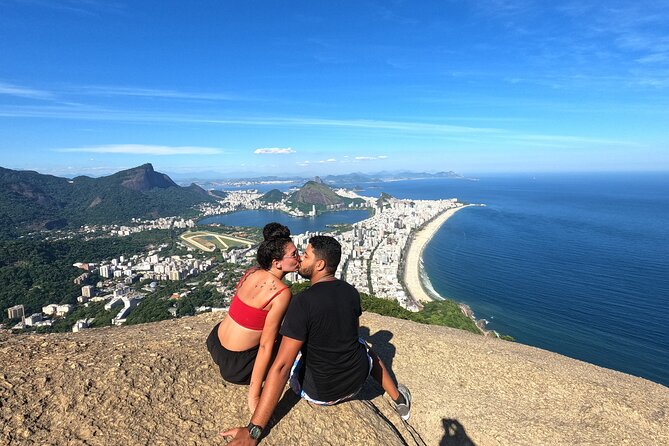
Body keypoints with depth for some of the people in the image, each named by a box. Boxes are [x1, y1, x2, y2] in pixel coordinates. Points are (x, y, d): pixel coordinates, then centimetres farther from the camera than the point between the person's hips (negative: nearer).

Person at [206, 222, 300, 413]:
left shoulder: (251, 272, -4)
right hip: (235, 366, -7)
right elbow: (266, 346, -23)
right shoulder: (282, 293, -24)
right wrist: (254, 396, -17)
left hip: (215, 342, 7)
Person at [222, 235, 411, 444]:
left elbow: (281, 366, -29)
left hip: (319, 392, -4)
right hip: (356, 382, 5)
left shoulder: (303, 301, -27)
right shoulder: (351, 292, -8)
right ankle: (398, 397, 44)